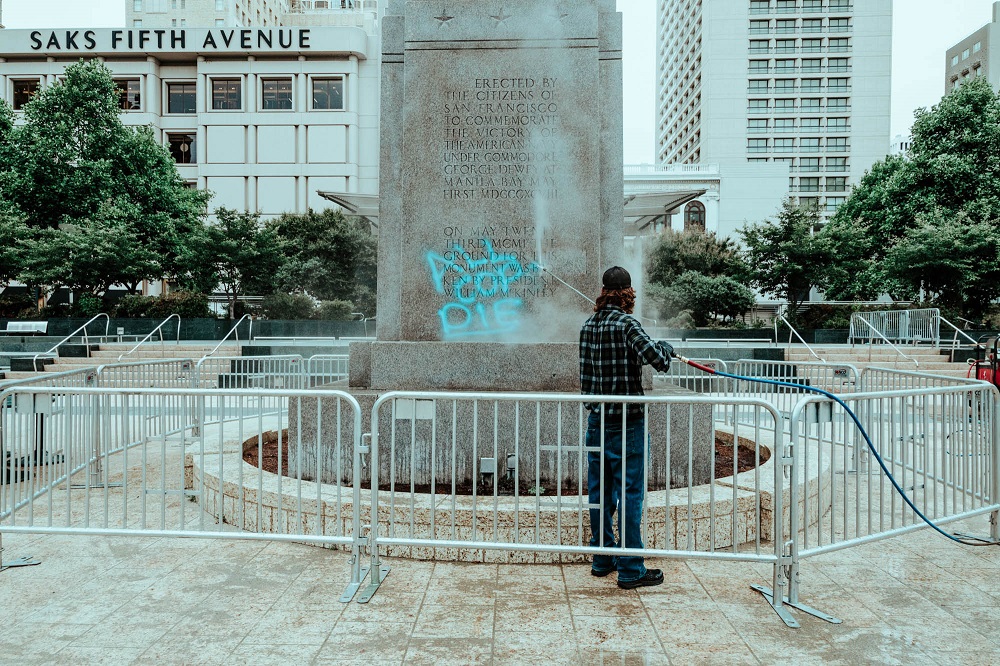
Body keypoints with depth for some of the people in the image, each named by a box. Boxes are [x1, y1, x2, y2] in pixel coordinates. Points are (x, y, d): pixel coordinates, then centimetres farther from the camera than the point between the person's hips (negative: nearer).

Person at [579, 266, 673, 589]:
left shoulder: (588, 326, 6)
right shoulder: (625, 323, -14)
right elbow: (656, 358, -21)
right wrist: (666, 349, 0)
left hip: (597, 419, 7)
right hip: (626, 421, -7)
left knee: (600, 491, 14)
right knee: (630, 493, 1)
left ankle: (603, 559, 27)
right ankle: (631, 569, 10)